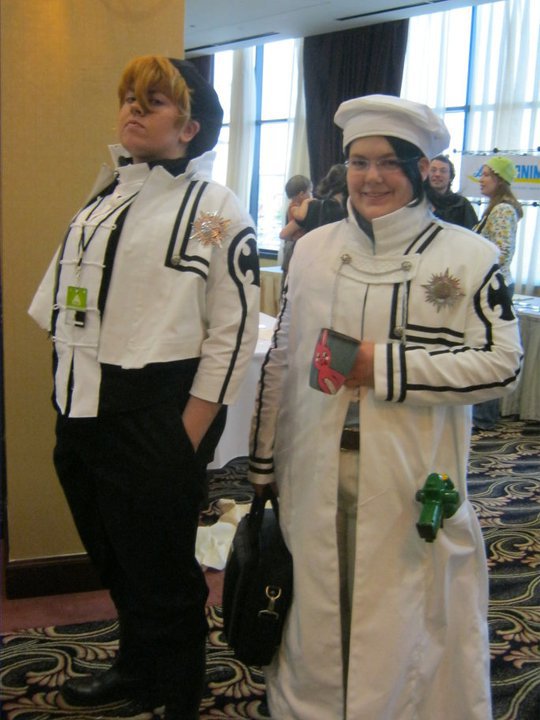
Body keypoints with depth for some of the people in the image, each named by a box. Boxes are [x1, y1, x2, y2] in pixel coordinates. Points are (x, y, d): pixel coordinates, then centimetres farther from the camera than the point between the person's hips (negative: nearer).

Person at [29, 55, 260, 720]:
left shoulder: (216, 211, -8)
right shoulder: (102, 200, 13)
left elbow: (233, 330, -12)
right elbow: (62, 306, 16)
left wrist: (191, 430, -15)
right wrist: (67, 403, 12)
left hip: (156, 421, -7)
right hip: (85, 413, 7)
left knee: (161, 570, 8)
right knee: (114, 559, 21)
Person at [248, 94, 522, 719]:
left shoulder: (467, 255, -4)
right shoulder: (312, 250, 7)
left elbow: (501, 362, -8)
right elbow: (280, 360, 10)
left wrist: (385, 364, -16)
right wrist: (263, 465, 12)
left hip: (410, 481, -3)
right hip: (316, 476, 3)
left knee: (405, 631, 9)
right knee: (316, 621, 15)